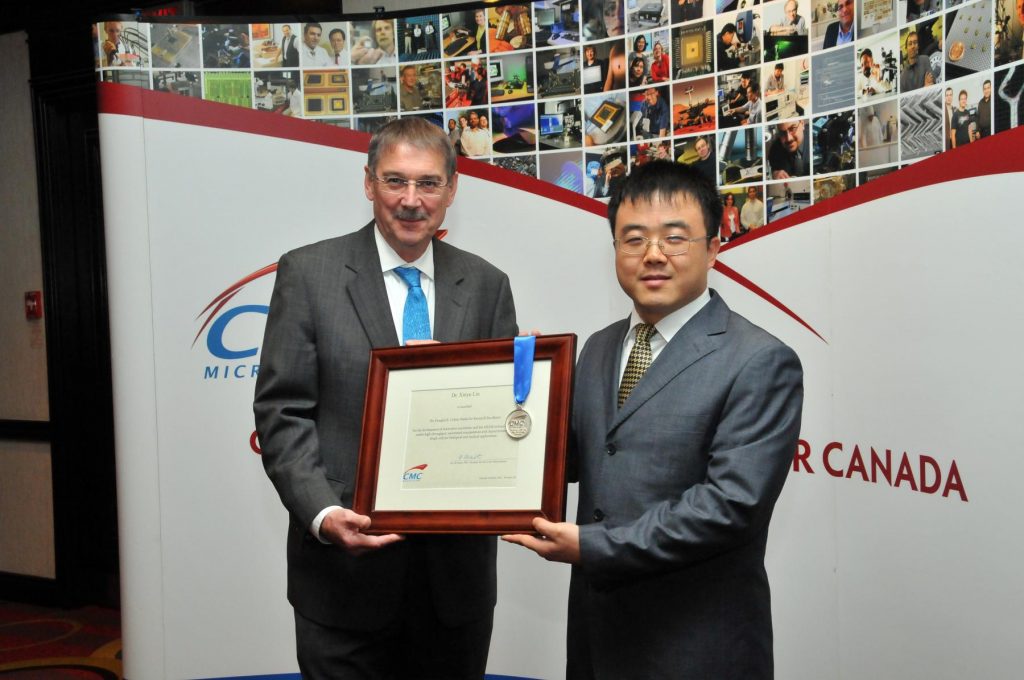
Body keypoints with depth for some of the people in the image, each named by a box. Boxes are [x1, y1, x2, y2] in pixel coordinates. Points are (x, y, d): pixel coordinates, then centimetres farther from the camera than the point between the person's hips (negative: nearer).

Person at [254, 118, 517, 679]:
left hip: (457, 568, 3)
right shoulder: (308, 273, -3)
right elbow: (282, 412, -6)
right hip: (346, 567, -2)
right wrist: (323, 514, -19)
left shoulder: (486, 285, 5)